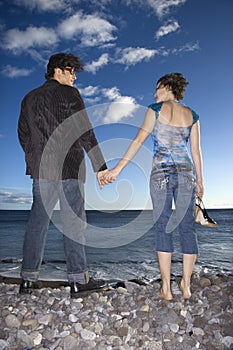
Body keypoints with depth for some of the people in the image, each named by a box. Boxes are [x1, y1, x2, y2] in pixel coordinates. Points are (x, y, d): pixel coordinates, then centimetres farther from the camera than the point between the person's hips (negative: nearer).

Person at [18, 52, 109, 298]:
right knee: (73, 222, -1)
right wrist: (100, 166, -8)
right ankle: (78, 279, 5)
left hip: (41, 169, 6)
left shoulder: (30, 98, 18)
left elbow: (23, 135, 18)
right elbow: (86, 132, -8)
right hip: (69, 167, -5)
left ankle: (28, 278, 13)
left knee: (37, 221, 8)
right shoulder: (69, 94, 0)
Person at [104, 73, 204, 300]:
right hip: (186, 173, 3)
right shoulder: (191, 115, 12)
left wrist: (119, 167, -7)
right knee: (187, 228, 7)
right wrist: (199, 180, 14)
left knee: (163, 229, 2)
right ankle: (186, 285, 13)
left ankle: (166, 288, 5)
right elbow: (196, 151, 8)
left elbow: (139, 139, -6)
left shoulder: (156, 110, 3)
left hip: (160, 174, -3)